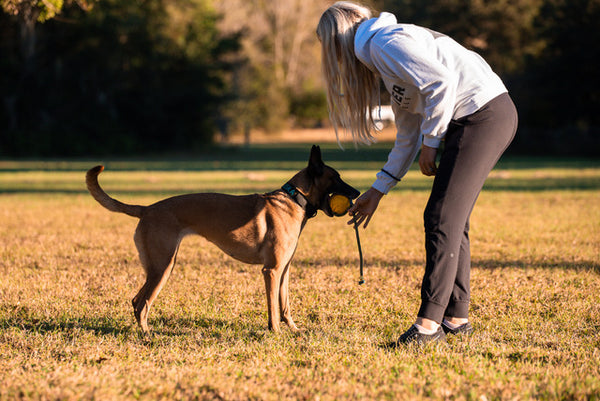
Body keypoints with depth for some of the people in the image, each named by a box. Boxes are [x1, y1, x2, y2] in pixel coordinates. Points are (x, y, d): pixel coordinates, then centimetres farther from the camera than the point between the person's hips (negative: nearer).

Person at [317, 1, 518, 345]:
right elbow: (408, 134, 27)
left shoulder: (384, 42, -7)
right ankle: (457, 317, 17)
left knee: (442, 219, -10)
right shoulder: (379, 57, 24)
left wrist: (431, 142, -10)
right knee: (452, 220, 13)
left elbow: (441, 81, -20)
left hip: (481, 115, -10)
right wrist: (378, 190, 29)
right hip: (494, 115, 10)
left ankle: (429, 321, -10)